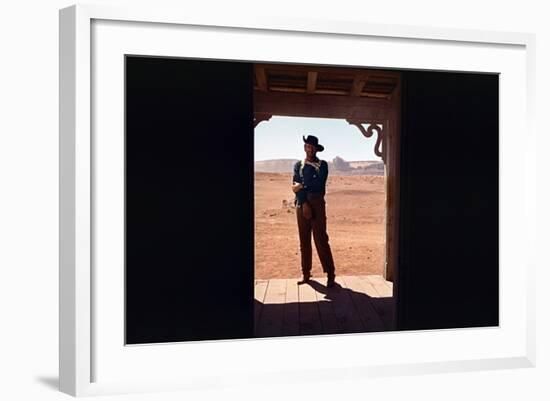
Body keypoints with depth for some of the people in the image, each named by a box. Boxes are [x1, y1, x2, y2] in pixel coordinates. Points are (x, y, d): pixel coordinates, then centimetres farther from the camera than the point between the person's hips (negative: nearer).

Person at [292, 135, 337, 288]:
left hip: (317, 204, -3)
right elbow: (296, 187, -1)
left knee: (321, 239, -6)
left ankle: (330, 275, -3)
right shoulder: (298, 165, 12)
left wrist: (302, 186, -7)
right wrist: (304, 203, -12)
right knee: (304, 240, 6)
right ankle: (305, 273, 14)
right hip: (301, 204, 3)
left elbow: (319, 185, -9)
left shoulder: (322, 165, 6)